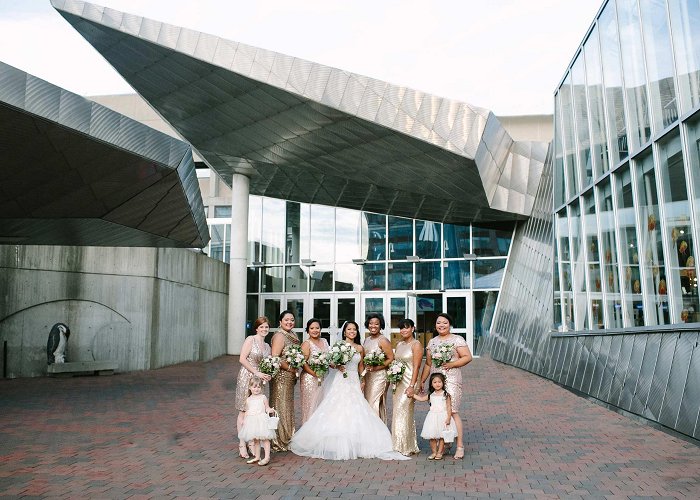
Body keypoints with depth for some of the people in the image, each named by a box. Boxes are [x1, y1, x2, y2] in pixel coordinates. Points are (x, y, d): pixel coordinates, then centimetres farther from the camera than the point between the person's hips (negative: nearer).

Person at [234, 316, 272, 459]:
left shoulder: (267, 346, 15)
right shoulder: (250, 340, -5)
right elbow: (242, 359, -12)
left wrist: (267, 375, 0)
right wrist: (257, 373, -16)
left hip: (259, 379, 6)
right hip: (246, 377, -6)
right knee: (244, 412, -3)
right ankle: (242, 445, 1)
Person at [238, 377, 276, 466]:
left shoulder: (263, 397, -1)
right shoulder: (248, 400, 10)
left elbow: (267, 408, 1)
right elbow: (247, 411, 15)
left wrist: (271, 410, -20)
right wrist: (244, 420, 6)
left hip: (262, 420, -4)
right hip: (252, 421, 4)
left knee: (264, 438, -7)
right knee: (255, 440, 12)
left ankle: (267, 457, -4)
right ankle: (257, 457, 23)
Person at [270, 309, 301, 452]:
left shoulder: (293, 336, 11)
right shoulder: (279, 336, -16)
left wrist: (295, 373, 9)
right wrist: (290, 368, -17)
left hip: (290, 377, 9)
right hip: (281, 376, -9)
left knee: (287, 407, 16)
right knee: (281, 408, 0)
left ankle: (287, 439, 28)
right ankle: (279, 442, 10)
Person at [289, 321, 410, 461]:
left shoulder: (360, 348, 12)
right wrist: (337, 366, -22)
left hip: (354, 382, 3)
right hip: (340, 381, -3)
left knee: (355, 413, -2)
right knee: (338, 412, -8)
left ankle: (354, 446, 6)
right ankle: (336, 445, 0)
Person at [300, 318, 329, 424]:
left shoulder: (324, 341, 12)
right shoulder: (306, 344, -7)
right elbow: (304, 363, -14)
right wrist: (315, 374, -23)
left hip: (323, 379, 6)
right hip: (310, 378, -6)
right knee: (311, 406, -2)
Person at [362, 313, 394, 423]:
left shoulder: (383, 341, -10)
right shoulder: (367, 340, 12)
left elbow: (391, 359, -15)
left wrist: (376, 368, -20)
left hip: (379, 375, -8)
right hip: (367, 376, 8)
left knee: (374, 404, -9)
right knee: (367, 404, 11)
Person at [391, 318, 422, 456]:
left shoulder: (416, 345, -8)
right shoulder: (399, 344, 14)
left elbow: (416, 367, -13)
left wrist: (412, 386, -19)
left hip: (409, 382, -7)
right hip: (398, 382, 8)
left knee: (402, 413, -7)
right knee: (398, 413, 9)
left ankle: (405, 448, 3)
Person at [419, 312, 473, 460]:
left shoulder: (457, 340, 1)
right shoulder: (432, 342, 16)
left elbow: (468, 357, -6)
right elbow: (428, 364, 20)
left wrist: (451, 364, -14)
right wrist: (422, 380, 17)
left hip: (451, 380, -5)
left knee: (452, 412, -9)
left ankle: (460, 446, -3)